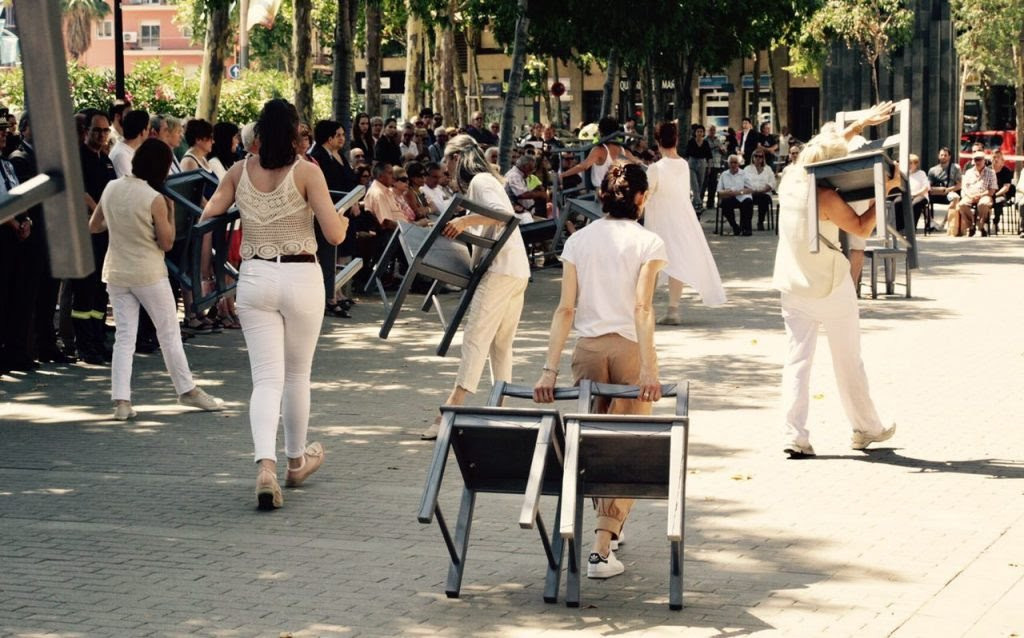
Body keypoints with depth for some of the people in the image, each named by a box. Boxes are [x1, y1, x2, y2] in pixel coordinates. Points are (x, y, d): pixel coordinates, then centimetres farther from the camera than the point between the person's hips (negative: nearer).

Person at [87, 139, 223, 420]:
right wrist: (170, 212, -1)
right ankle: (187, 390, 20)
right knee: (170, 334, 9)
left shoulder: (111, 188, 0)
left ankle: (121, 400, -1)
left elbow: (93, 226, 12)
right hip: (149, 275, -5)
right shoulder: (155, 199, -16)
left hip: (116, 273, 5)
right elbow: (166, 243, -9)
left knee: (124, 337, 7)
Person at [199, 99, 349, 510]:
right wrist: (345, 222, 11)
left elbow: (206, 220, 4)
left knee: (267, 379, 0)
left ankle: (266, 466, -20)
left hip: (254, 279, 2)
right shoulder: (307, 172, -7)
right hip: (301, 278, -2)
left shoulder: (240, 172, 2)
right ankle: (296, 460, 32)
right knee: (297, 375, 16)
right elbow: (334, 234, -12)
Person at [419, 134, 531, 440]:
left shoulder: (479, 181, -6)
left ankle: (449, 412, -21)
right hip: (517, 270, 10)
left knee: (475, 338, -15)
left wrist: (466, 221, -32)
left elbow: (503, 213, -23)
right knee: (501, 345, 13)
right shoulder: (487, 180, 24)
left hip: (500, 270, -10)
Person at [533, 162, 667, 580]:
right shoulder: (648, 243, -5)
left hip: (588, 348, 3)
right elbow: (642, 307, -16)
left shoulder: (578, 241, 5)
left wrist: (550, 369, -5)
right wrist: (649, 369, -21)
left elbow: (566, 308, -2)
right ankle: (602, 549, -7)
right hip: (630, 348, -3)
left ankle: (606, 526, 36)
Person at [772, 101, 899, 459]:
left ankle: (795, 436, -8)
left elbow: (825, 148, 15)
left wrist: (859, 125, 17)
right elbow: (862, 228, -12)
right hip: (831, 288, -5)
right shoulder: (825, 197, -20)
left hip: (794, 288, 5)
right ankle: (866, 429, 21)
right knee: (848, 361, 9)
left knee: (797, 359, 2)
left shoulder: (790, 180, 1)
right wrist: (885, 190, -11)